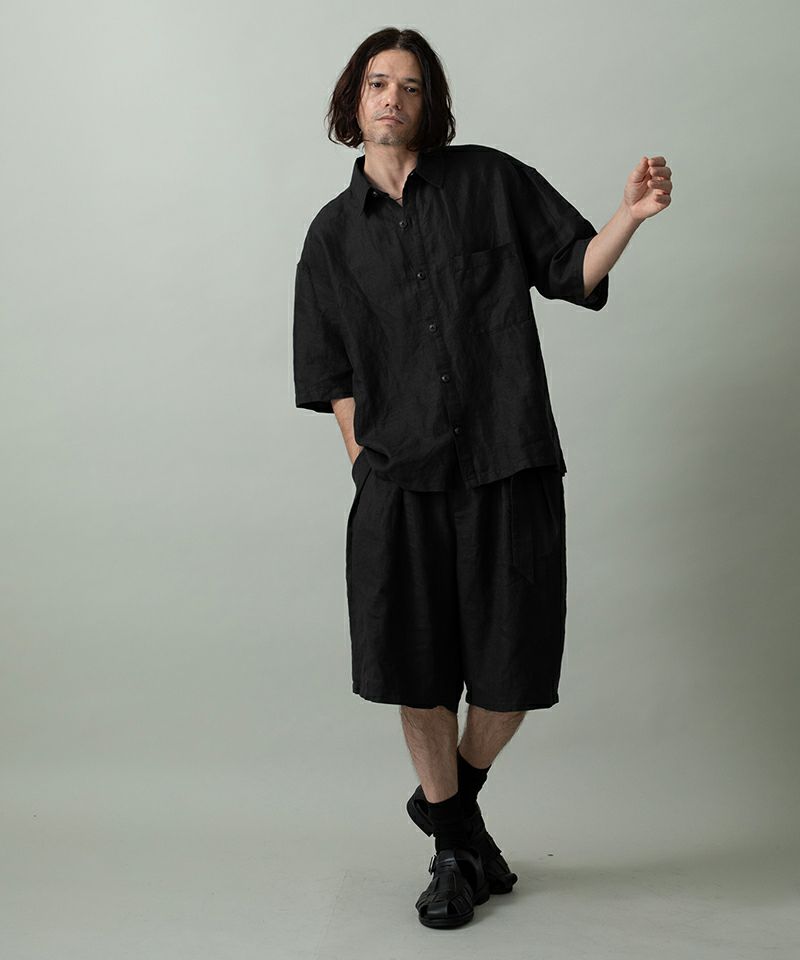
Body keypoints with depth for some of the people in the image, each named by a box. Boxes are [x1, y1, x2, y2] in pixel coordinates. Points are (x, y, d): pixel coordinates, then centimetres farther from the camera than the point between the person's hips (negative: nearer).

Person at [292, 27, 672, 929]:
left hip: (509, 466, -1)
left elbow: (574, 270, 7)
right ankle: (453, 849, 26)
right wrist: (364, 460, 2)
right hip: (400, 481, 1)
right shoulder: (335, 233, 11)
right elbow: (334, 374, 12)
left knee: (513, 670, 3)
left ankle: (449, 801, 33)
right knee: (416, 673, 4)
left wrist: (630, 215, -11)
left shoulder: (489, 180, 6)